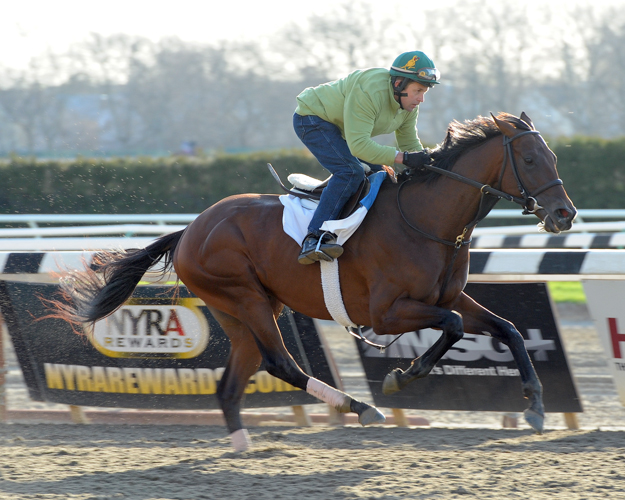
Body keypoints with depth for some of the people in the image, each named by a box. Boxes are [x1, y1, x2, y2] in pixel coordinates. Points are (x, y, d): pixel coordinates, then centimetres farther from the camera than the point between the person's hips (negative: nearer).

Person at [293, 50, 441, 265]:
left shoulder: (409, 103, -6)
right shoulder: (368, 92, -35)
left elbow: (410, 143, 6)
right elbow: (358, 146, -39)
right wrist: (403, 158, -43)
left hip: (341, 128, 10)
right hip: (313, 121, -10)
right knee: (351, 171, -27)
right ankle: (314, 238, -36)